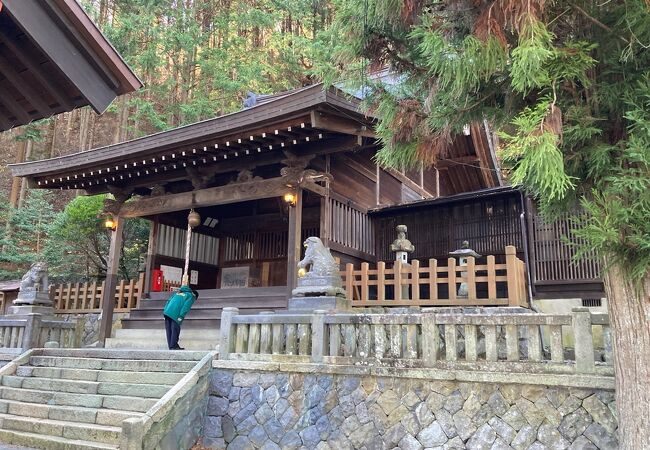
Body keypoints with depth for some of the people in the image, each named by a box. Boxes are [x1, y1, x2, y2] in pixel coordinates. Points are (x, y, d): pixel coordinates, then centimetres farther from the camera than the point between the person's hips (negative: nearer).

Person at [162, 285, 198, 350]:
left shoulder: (178, 292, 30)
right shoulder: (191, 296, 10)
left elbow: (169, 301, 24)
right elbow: (186, 307, -6)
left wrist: (165, 311, 21)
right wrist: (181, 317, -11)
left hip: (167, 312, 6)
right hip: (175, 314, -6)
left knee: (169, 330, 9)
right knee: (175, 330, 0)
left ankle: (170, 346, 15)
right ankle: (173, 346, 0)